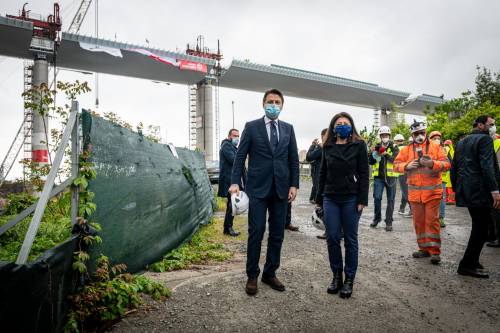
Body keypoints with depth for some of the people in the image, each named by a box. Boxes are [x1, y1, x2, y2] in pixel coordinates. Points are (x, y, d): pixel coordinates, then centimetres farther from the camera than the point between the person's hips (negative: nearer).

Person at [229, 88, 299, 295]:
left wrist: (294, 185, 1)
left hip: (281, 189, 4)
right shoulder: (251, 127, 2)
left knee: (277, 235, 9)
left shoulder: (288, 129, 11)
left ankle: (270, 273, 25)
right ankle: (252, 276, 16)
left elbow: (293, 159, 10)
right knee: (256, 233, 0)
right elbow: (240, 156, -1)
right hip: (258, 188, -3)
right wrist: (235, 182, -11)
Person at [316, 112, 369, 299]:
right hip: (330, 198, 3)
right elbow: (323, 174, 11)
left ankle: (349, 279, 20)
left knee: (350, 240, 7)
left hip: (351, 199, -3)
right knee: (332, 238, 5)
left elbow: (363, 174, -4)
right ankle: (336, 276, 22)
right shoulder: (328, 147, 8)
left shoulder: (358, 145, -1)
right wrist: (319, 198, 9)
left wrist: (362, 200, -10)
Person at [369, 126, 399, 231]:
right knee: (377, 198, -6)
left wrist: (387, 155, -28)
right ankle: (377, 217, 16)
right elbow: (370, 162, 5)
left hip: (391, 177, -1)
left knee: (390, 200, 4)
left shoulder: (394, 148, 3)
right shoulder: (376, 147, 9)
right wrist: (373, 153, -13)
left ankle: (389, 222, 13)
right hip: (378, 177, 1)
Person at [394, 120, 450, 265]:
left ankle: (435, 251, 6)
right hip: (414, 192, 3)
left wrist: (432, 163, -22)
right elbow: (396, 165, 4)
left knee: (432, 220, -3)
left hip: (432, 192, -3)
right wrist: (407, 165, -15)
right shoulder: (407, 149, 7)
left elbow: (446, 164, -5)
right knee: (419, 221, 9)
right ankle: (424, 248, 21)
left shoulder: (435, 147, 2)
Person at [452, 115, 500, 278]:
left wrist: (456, 188, 22)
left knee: (479, 226, 18)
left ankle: (472, 261, 23)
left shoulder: (461, 142, 18)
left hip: (465, 190, 9)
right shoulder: (485, 139, -7)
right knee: (481, 229, -2)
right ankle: (467, 265, 0)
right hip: (480, 191, -9)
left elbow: (454, 168, 18)